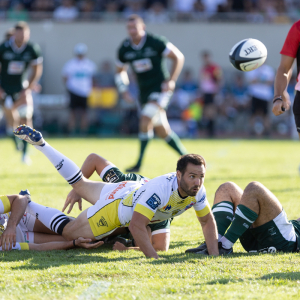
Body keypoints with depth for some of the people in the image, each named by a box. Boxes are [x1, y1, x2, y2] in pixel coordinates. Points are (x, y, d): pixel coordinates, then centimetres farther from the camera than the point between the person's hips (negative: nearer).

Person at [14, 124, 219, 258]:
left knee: (80, 184, 29)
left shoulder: (197, 190, -24)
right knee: (67, 232, 9)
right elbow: (136, 225, -45)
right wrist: (155, 259, -47)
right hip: (117, 205, -7)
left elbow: (208, 221, -8)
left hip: (132, 193, 7)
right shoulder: (160, 189, -46)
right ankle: (27, 205, 28)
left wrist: (215, 256, -18)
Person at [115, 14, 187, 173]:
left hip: (160, 88, -6)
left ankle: (139, 164, -14)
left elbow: (178, 57, -7)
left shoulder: (155, 42, -14)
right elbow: (120, 71, 17)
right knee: (162, 130, 8)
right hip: (144, 91, 6)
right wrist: (124, 91, 3)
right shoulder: (124, 49, 1)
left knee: (145, 120, -20)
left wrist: (171, 80, -12)